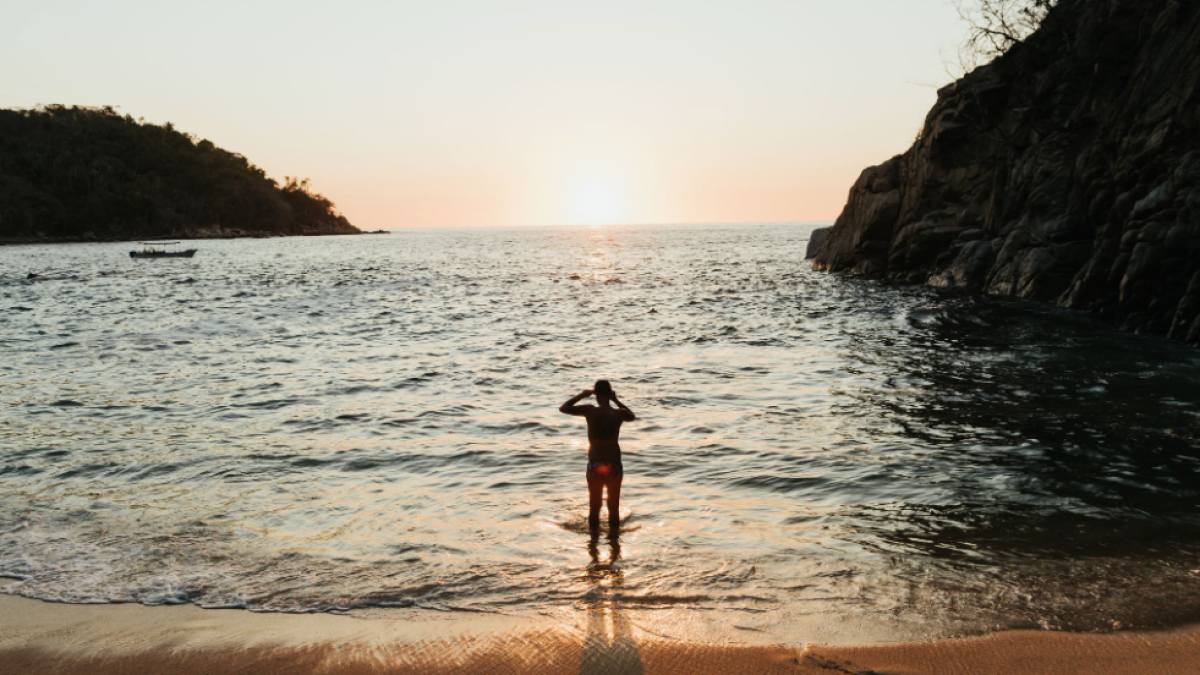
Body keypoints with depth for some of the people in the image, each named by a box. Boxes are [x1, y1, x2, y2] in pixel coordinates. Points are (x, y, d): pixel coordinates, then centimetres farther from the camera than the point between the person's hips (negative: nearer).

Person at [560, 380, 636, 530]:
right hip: (614, 466, 0)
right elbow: (632, 416, 17)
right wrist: (616, 400, 16)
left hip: (594, 466, 0)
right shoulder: (619, 413, -7)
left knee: (594, 506, 15)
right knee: (614, 506, 16)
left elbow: (563, 408, -1)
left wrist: (581, 395, 7)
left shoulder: (590, 411, -11)